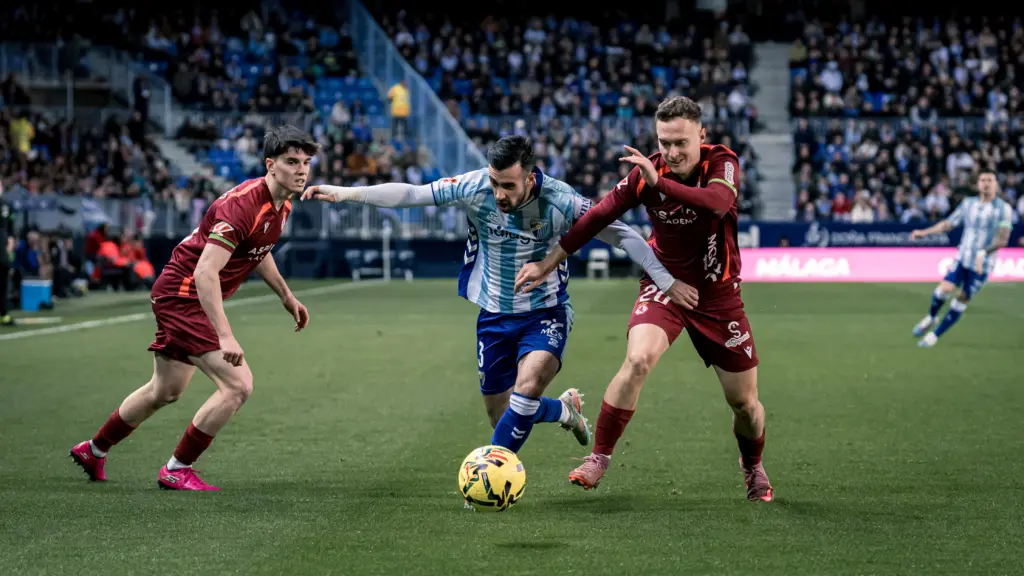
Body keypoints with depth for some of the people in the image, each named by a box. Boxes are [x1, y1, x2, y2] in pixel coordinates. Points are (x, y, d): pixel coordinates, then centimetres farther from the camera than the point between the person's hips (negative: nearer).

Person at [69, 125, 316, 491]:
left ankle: (93, 451, 43)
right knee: (238, 385, -17)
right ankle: (177, 471, -3)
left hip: (189, 298, 10)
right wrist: (225, 337, -40)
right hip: (183, 294, -10)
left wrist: (286, 296, 25)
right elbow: (205, 272, -34)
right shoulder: (242, 204, -28)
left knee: (165, 392, 23)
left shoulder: (281, 205, 2)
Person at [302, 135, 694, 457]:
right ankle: (564, 409, 41)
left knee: (527, 384, -30)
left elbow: (621, 234, -13)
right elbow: (411, 194, -15)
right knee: (501, 415, 9)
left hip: (545, 312, -3)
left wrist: (666, 281, -13)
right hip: (495, 315, 3)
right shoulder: (475, 188, -17)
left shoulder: (559, 201, -22)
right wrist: (346, 193, -24)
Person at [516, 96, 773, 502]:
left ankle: (753, 469, 35)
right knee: (638, 359, -29)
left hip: (718, 294, 0)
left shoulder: (722, 163, -16)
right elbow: (598, 217, -3)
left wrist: (659, 182, -49)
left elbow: (718, 202, -39)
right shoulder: (647, 169, -11)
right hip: (664, 286, 0)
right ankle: (599, 458, -17)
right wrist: (547, 265, -1)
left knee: (744, 401, 4)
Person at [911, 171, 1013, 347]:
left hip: (982, 265, -3)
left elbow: (1002, 239, -17)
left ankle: (935, 335, 11)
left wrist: (983, 253, -31)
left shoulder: (1004, 209, -8)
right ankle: (931, 317, 12)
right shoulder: (968, 203, 5)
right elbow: (948, 224, 14)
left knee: (962, 300, -2)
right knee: (945, 288, -16)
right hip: (962, 258, 3)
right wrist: (924, 232, 6)